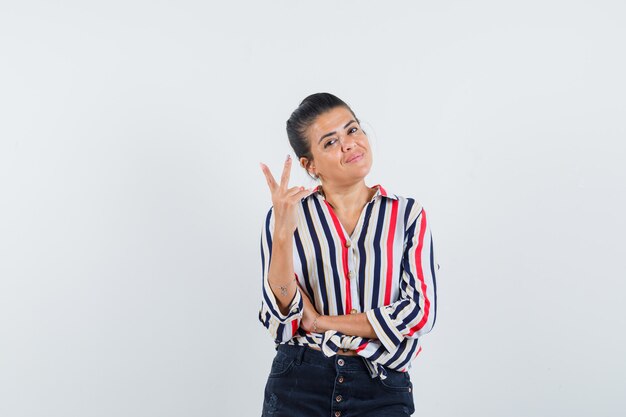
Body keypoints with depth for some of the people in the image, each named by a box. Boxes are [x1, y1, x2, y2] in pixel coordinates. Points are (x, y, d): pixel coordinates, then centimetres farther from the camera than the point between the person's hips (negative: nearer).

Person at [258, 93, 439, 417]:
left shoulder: (407, 214, 0)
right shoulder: (287, 215, -1)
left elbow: (422, 310, -8)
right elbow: (282, 314, -8)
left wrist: (324, 322, -8)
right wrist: (283, 234, -22)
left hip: (383, 389, 0)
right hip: (298, 384, 0)